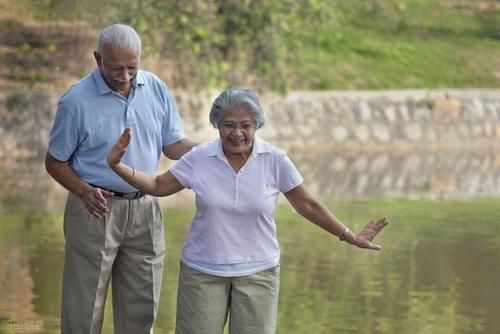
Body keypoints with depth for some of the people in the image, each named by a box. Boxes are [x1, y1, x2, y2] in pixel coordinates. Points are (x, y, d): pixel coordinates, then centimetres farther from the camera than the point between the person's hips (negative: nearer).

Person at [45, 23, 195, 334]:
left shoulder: (156, 89, 0)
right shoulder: (77, 101, -11)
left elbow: (174, 144, 7)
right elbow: (55, 161, -3)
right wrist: (83, 191, -22)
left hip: (144, 211, 4)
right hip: (97, 208, -4)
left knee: (142, 308, 12)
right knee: (84, 308, 0)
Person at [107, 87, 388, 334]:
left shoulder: (275, 161, -8)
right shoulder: (199, 159, -7)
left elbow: (308, 206, 0)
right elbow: (158, 186, 5)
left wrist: (350, 237, 1)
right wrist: (117, 166, -7)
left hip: (257, 272, -1)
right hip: (203, 272, 1)